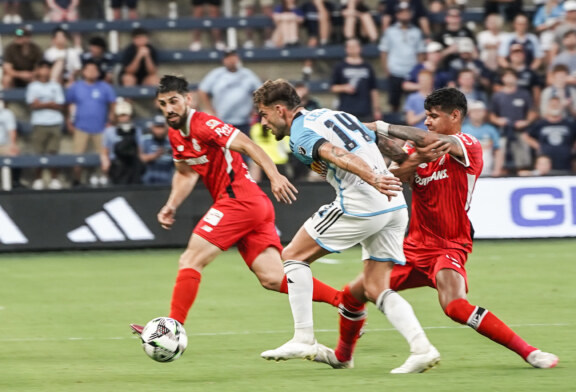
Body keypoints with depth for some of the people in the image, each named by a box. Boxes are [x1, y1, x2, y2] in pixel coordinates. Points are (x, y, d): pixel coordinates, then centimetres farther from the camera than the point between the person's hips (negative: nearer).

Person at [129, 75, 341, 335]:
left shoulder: (203, 125, -13)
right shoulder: (175, 135, 15)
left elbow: (246, 145, -23)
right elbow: (186, 174, 25)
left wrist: (274, 176, -35)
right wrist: (171, 206, 9)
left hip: (239, 201, -9)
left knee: (190, 261, -9)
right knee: (272, 279, 1)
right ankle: (348, 302, -1)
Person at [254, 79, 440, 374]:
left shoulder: (301, 134, -4)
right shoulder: (332, 115, 23)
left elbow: (338, 155, -22)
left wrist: (372, 179, -35)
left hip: (359, 206, -8)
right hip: (395, 206, 8)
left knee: (294, 255, 8)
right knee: (375, 289, 10)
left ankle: (303, 339, 3)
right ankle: (421, 347, -8)